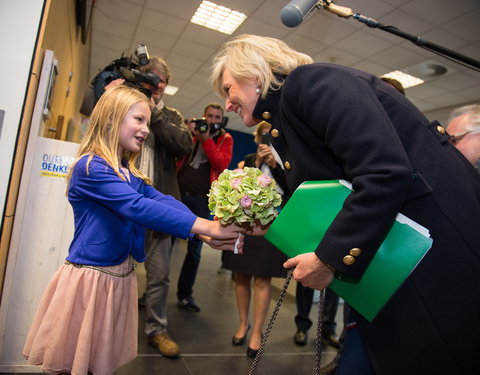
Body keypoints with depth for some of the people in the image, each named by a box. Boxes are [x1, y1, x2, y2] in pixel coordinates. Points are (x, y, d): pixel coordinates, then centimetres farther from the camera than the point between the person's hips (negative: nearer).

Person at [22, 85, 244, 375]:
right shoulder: (90, 166, -17)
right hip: (90, 277, -7)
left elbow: (163, 201, -7)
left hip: (121, 276, 7)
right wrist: (205, 226, -33)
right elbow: (138, 207, -29)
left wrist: (207, 233, -22)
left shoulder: (130, 174, 8)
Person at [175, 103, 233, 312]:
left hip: (201, 197, -1)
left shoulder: (225, 139, 7)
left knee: (195, 249, 5)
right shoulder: (192, 130, 10)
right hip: (178, 191, 1)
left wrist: (206, 140, -14)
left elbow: (222, 165, -8)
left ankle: (184, 294, 21)